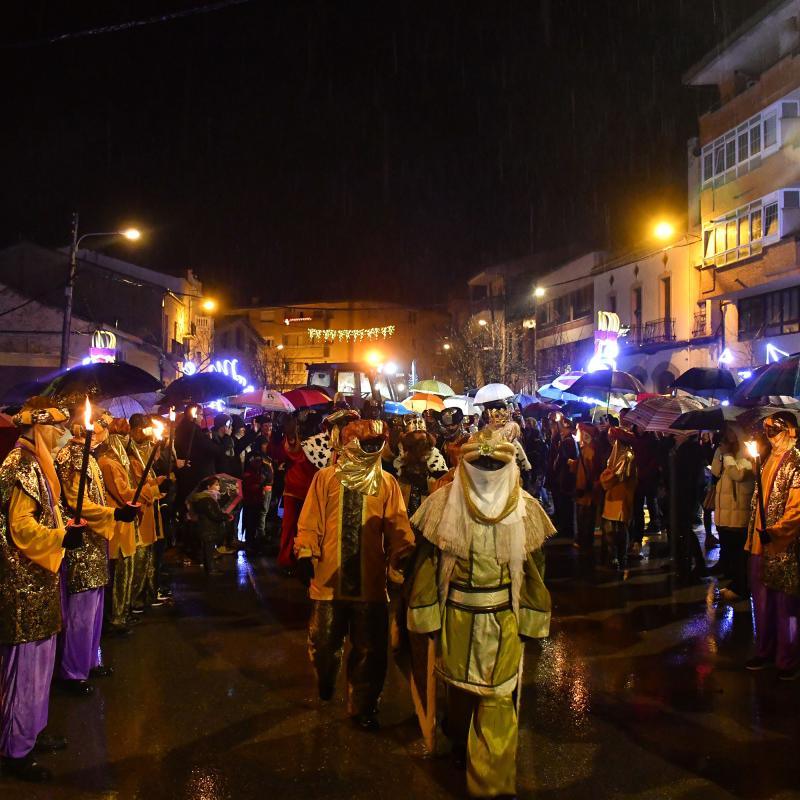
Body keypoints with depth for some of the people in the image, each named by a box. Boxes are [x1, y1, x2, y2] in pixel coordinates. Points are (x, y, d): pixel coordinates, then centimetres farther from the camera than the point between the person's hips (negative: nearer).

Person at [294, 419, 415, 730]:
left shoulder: (386, 483, 2)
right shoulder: (326, 478, 0)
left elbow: (397, 527, -4)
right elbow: (310, 520, -2)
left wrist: (405, 557, -19)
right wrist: (306, 552, -15)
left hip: (370, 582, 1)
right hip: (329, 578, 0)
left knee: (369, 650, 8)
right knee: (323, 644, 13)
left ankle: (363, 707, 27)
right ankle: (325, 687, 44)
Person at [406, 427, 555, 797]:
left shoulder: (524, 508, -7)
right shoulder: (443, 503, -10)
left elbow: (533, 568, -1)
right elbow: (427, 562, -5)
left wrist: (530, 619, 0)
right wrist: (428, 616, -5)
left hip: (504, 617, -1)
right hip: (457, 614, 1)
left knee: (497, 698, 0)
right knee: (458, 687, 21)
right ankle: (460, 742, 50)